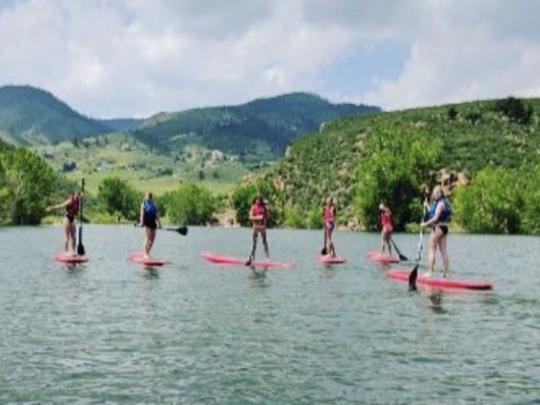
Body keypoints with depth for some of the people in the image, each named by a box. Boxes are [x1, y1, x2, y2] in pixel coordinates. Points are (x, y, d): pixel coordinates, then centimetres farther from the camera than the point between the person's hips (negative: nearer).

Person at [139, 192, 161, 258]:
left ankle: (148, 253, 14)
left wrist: (159, 223, 13)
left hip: (153, 223, 6)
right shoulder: (144, 204, 2)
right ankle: (145, 254, -13)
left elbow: (156, 215, 18)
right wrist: (141, 222, -20)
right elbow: (142, 213, -9)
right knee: (147, 239, -13)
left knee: (152, 239, 4)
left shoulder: (153, 205, 18)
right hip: (147, 223, -6)